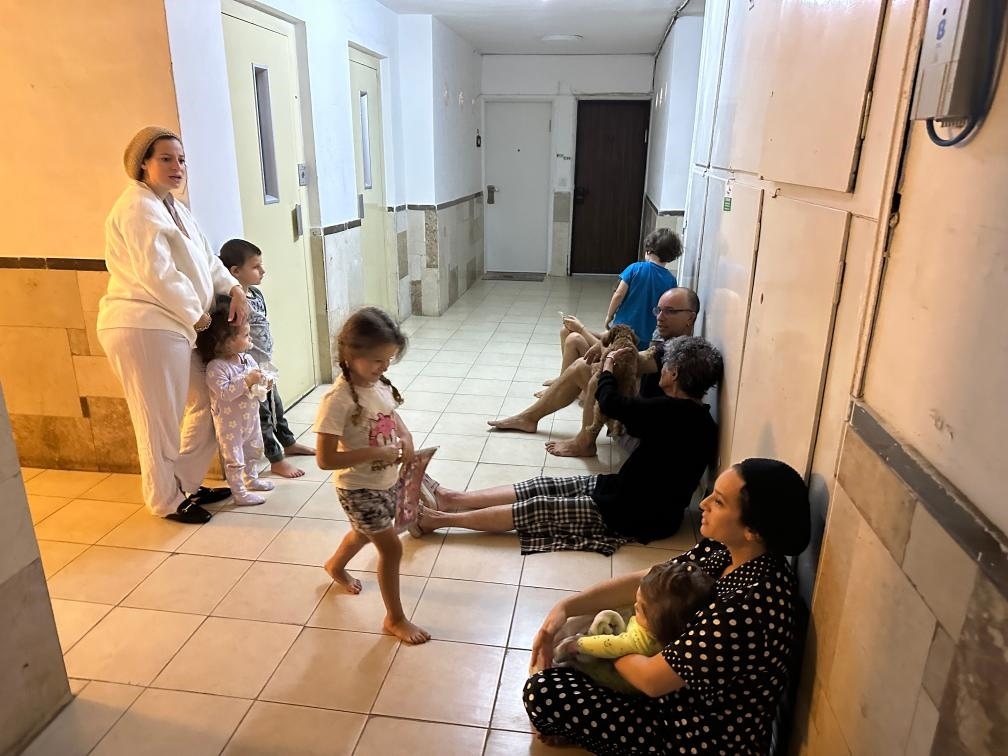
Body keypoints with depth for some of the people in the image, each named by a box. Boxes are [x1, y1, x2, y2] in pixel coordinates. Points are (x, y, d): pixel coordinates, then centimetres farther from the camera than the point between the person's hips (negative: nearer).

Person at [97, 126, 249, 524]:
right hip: (144, 327, -10)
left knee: (208, 405, 16)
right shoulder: (137, 207, -12)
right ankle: (167, 501, 19)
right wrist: (195, 313, -10)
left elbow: (205, 258, 18)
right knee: (161, 422, 2)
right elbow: (156, 274, -20)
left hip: (171, 325, 10)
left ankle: (186, 484, 30)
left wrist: (234, 289, 2)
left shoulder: (172, 206, 19)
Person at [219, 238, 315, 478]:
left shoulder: (257, 293, 4)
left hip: (266, 366, 9)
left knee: (276, 406, 23)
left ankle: (289, 443, 41)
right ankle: (277, 460, 16)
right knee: (262, 414, 4)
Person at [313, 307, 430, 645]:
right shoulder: (338, 399, -28)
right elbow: (325, 459, -28)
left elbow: (394, 418, 13)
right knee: (391, 547, 0)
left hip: (388, 481, 8)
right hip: (360, 489, -8)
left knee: (365, 534, 30)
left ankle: (336, 565, 61)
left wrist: (406, 439, -8)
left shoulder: (380, 385, -6)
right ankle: (395, 618, 22)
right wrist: (376, 452, -29)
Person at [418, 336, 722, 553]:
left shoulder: (675, 412, -26)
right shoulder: (692, 414, 3)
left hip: (637, 514, -9)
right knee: (543, 486, 2)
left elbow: (610, 402, -15)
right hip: (634, 492, 9)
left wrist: (608, 365, 3)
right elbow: (637, 413, 18)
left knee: (537, 508, -11)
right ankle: (452, 498, 4)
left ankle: (441, 519, -5)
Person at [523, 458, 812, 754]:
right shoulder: (723, 551, -10)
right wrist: (565, 607, -13)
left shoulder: (745, 609, -37)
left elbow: (652, 680, -26)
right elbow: (644, 581, -2)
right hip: (688, 698, 8)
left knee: (543, 694, -13)